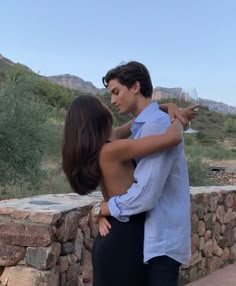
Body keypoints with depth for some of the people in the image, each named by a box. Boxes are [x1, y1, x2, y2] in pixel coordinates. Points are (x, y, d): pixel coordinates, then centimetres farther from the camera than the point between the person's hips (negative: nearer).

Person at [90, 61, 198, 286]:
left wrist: (100, 210, -10)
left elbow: (144, 196, -25)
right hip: (151, 236, 9)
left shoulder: (157, 126, -19)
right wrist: (107, 214, -7)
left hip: (160, 240, -9)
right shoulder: (140, 127, 12)